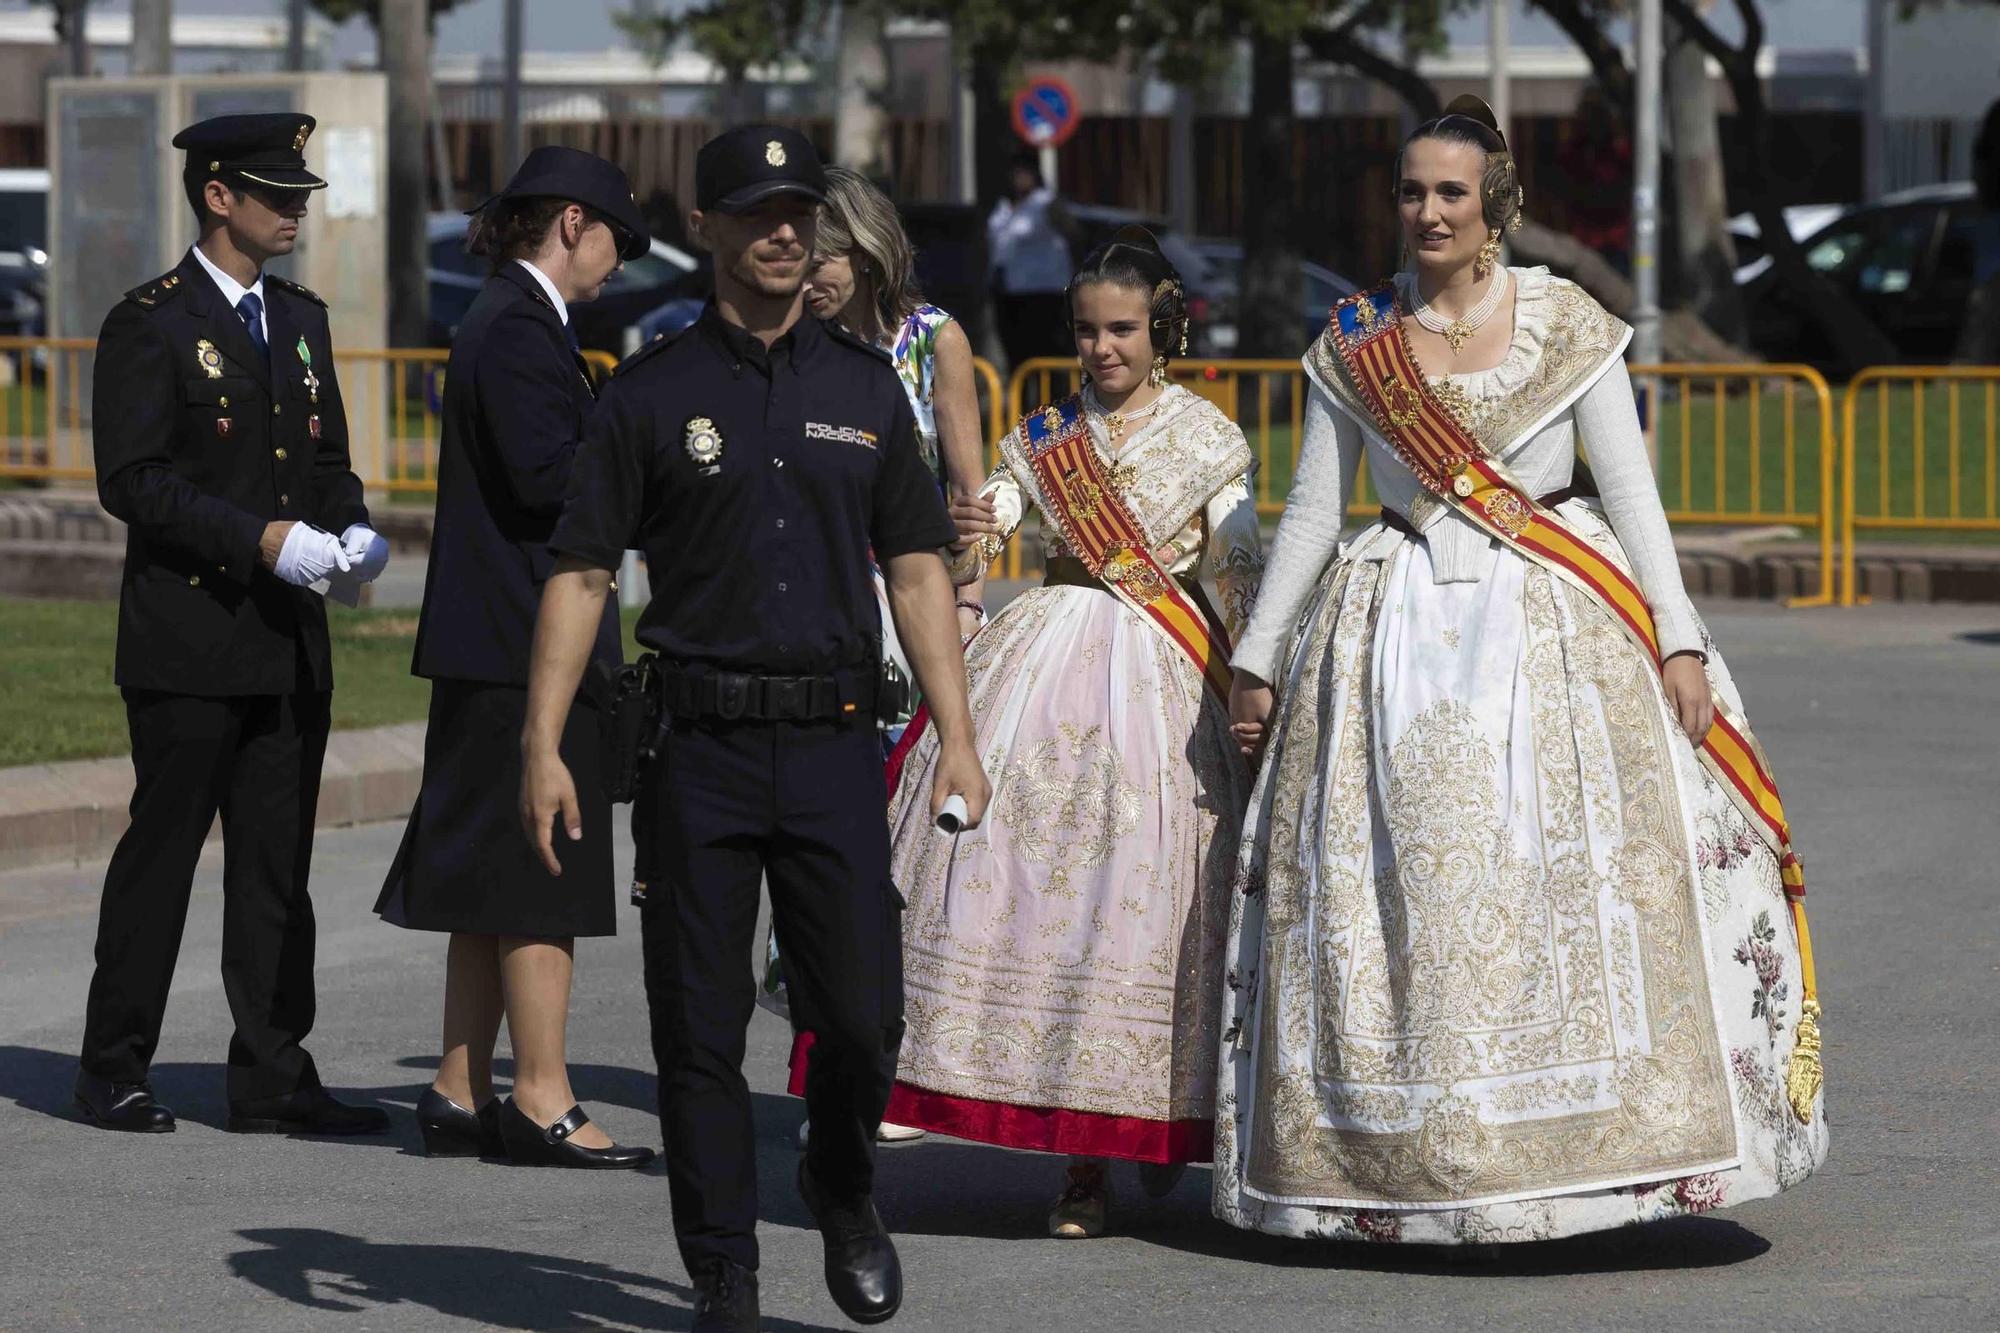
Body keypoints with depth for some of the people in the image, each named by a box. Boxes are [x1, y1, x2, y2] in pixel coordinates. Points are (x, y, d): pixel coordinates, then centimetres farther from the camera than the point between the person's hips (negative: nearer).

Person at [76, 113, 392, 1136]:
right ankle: (114, 1070, 10)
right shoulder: (150, 324, -7)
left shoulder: (302, 319, 16)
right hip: (188, 641, -7)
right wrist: (260, 540, -20)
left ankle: (273, 1080, 10)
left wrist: (351, 530, 0)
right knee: (162, 849, -1)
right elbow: (132, 480, -13)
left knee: (278, 863, 7)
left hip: (289, 641, 7)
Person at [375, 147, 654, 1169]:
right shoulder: (518, 329, -14)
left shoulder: (510, 321, 18)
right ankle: (541, 1102, -4)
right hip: (528, 638, -10)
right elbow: (544, 474, -22)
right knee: (544, 877, -6)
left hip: (496, 641, 10)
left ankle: (462, 1092, 16)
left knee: (493, 883, 12)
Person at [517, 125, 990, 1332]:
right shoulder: (654, 392, 4)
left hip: (836, 739, 1)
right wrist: (542, 746, -5)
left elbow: (918, 568, 12)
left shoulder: (864, 385, 11)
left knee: (863, 1015, -3)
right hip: (701, 744, -1)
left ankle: (844, 1190, 27)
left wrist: (959, 737, 5)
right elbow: (581, 572, 2)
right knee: (701, 1030, 1)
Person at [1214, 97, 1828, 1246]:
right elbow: (1313, 509, 13)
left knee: (1576, 878, -7)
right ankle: (1414, 1165, 4)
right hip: (1402, 633, 1)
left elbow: (1632, 489, 2)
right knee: (1408, 885, -2)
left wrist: (1678, 638, -6)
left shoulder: (1568, 324, 2)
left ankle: (1587, 1153, -1)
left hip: (1559, 628, -1)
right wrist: (1259, 659, 12)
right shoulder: (1356, 341, 7)